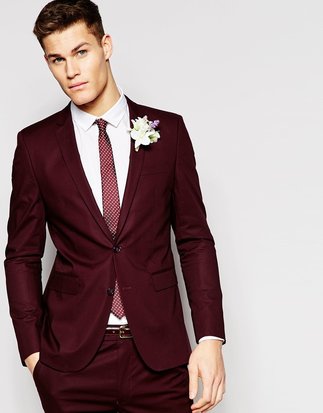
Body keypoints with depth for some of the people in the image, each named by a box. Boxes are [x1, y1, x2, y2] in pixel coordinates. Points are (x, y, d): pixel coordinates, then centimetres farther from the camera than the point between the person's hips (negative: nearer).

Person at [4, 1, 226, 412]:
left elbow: (194, 239, 3)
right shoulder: (36, 144, 3)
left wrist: (210, 338, -5)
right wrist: (32, 350, -1)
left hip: (160, 355, 0)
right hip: (72, 359, 0)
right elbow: (22, 255, 6)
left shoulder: (167, 131, 3)